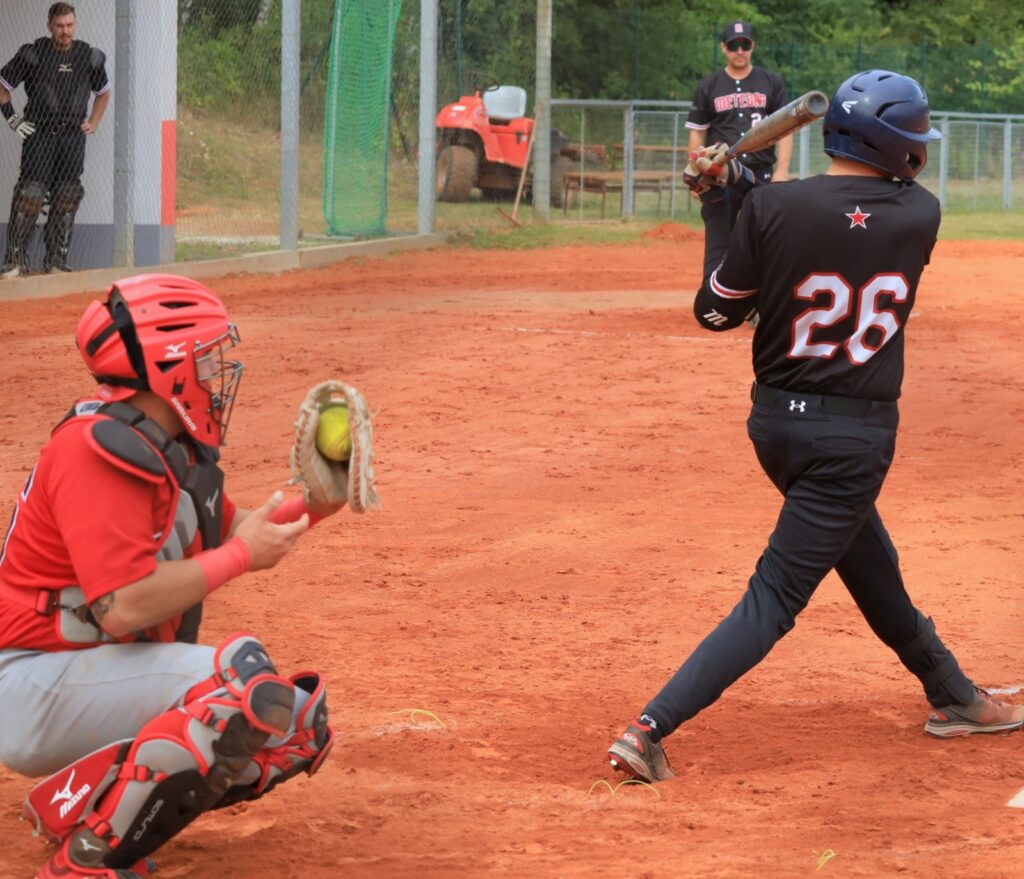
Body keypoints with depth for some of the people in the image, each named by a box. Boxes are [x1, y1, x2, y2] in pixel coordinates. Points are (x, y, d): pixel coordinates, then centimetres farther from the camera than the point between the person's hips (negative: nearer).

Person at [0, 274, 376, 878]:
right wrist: (242, 555, -18)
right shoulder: (98, 450, -21)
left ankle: (80, 803, 9)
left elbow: (222, 533, 23)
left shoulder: (177, 448, 9)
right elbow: (123, 606, -28)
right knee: (248, 682, -29)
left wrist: (314, 503, 7)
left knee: (300, 728, 8)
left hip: (106, 671, 10)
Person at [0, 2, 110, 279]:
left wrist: (93, 123, 14)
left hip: (73, 135, 3)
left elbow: (103, 92, 25)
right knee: (30, 192, -13)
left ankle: (56, 260, 9)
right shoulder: (33, 54, -3)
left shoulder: (88, 57, 8)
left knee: (67, 197, 1)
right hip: (38, 133, -3)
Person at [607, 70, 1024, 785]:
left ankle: (953, 697, 40)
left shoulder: (773, 208, -12)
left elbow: (716, 311, -5)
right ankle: (650, 729, -13)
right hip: (857, 438, -4)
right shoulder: (920, 213, -10)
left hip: (777, 422, 4)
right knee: (776, 598, -3)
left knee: (873, 567, 22)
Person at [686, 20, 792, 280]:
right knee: (718, 245, -3)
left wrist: (781, 171, -7)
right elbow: (697, 132, 9)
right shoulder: (708, 86, 8)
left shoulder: (772, 83, 7)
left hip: (761, 176, 0)